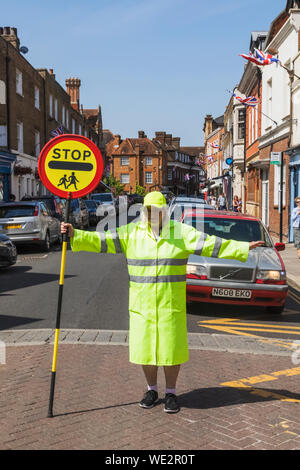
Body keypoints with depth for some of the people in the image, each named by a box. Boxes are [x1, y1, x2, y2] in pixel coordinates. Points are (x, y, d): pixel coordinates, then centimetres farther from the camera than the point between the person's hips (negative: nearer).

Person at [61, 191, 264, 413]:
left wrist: (244, 248, -10)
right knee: (144, 348, 7)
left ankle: (171, 393, 21)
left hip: (171, 304, -1)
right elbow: (101, 240, -2)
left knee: (171, 348, 2)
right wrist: (75, 234, -13)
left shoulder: (181, 232, -2)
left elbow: (211, 245, -4)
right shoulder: (131, 232, 2)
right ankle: (152, 390, 27)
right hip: (141, 304, 2)